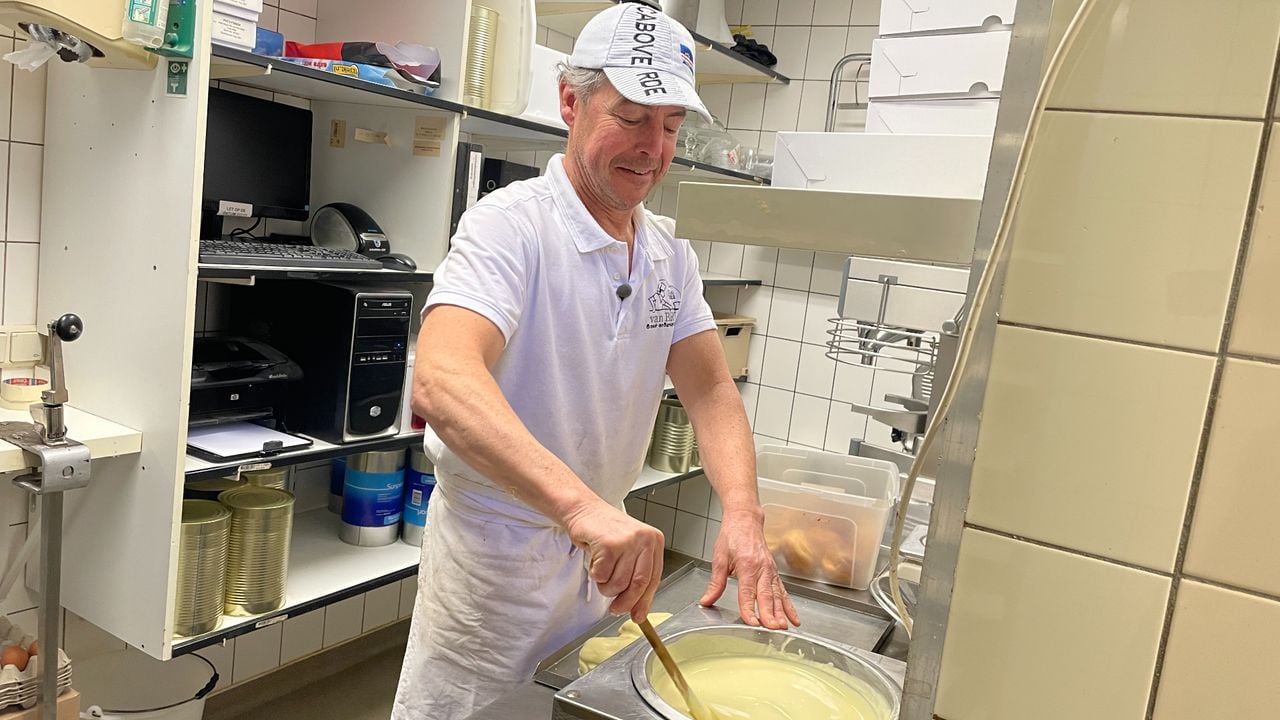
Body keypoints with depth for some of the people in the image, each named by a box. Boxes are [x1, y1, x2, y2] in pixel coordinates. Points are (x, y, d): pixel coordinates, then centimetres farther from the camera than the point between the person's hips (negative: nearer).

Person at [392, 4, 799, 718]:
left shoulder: (671, 252, 3)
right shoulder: (511, 224, -19)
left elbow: (711, 390, 0)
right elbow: (442, 384, -35)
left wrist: (742, 515, -18)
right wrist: (581, 504, -48)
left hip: (604, 550, 7)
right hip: (494, 549, -6)